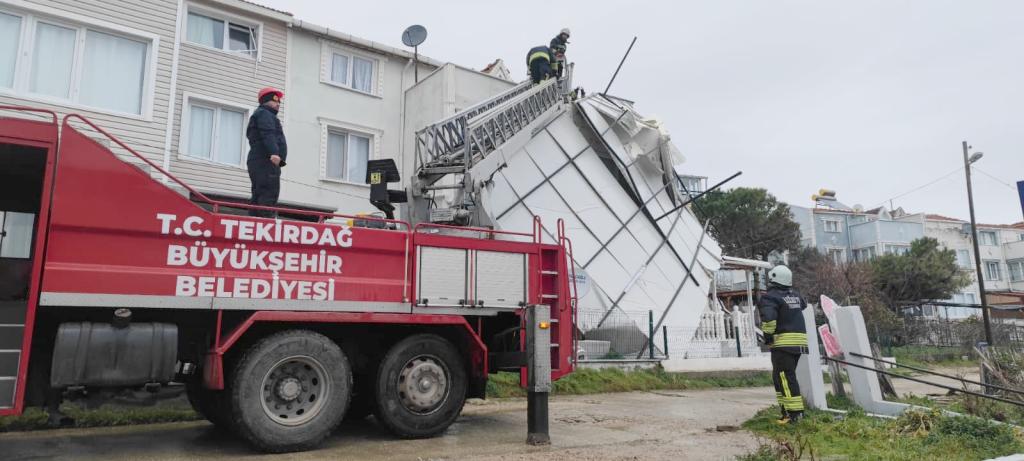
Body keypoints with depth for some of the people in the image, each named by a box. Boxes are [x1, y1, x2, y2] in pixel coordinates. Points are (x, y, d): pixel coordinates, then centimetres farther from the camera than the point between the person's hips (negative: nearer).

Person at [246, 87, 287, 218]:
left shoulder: (259, 115, 33)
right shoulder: (264, 114, 0)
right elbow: (268, 135, -18)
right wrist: (274, 152, -31)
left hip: (257, 162, 11)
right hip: (266, 162, -11)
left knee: (258, 197, 9)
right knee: (269, 195, -19)